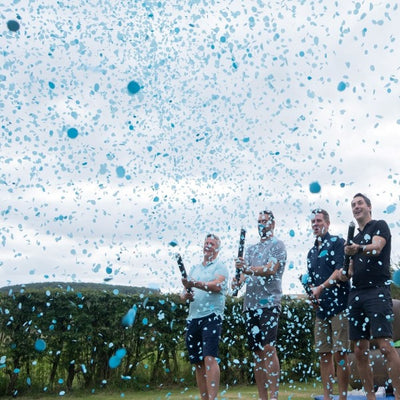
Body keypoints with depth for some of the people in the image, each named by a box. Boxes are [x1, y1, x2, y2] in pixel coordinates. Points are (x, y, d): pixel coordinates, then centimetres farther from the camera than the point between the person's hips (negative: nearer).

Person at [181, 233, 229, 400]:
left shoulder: (220, 267, 3)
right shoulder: (194, 269, 23)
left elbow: (217, 286, -16)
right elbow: (184, 292, 19)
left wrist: (195, 284, -29)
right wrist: (185, 295, -5)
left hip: (211, 316, -6)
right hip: (193, 317, 6)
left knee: (209, 358, -17)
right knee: (198, 362, 7)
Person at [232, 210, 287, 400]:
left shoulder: (277, 245, 1)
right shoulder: (251, 249, 22)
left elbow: (271, 269, -13)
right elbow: (245, 272, 15)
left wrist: (248, 269, -28)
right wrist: (238, 281, -8)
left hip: (269, 304, -7)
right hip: (250, 305, 7)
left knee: (268, 348, -14)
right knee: (257, 352, 7)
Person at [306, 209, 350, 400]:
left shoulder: (337, 242, 0)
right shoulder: (311, 252, 20)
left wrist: (321, 288, -18)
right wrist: (312, 295, 3)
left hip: (338, 305, -7)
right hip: (321, 308, 7)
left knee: (340, 353, -7)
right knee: (324, 353, 7)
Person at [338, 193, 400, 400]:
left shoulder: (379, 226, 6)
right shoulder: (354, 238, 25)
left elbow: (376, 247, -15)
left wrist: (358, 249, -35)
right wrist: (343, 274, 5)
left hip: (377, 291, -7)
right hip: (355, 295, 7)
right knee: (359, 352, 3)